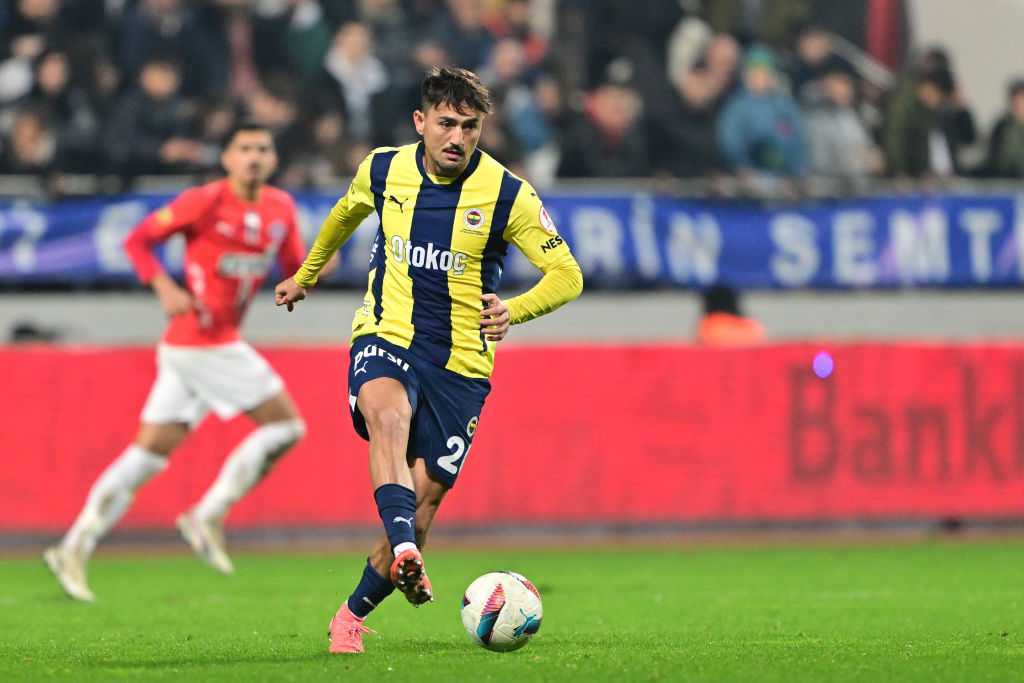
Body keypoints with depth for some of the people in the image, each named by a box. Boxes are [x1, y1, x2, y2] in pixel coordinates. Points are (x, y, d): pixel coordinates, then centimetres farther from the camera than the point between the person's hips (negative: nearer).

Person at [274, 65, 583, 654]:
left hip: (460, 363, 0)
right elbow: (347, 213, 25)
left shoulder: (508, 194, -8)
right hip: (386, 340, 0)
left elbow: (567, 275, -9)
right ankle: (405, 556, -53)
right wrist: (307, 274, 39)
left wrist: (516, 310, -30)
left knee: (425, 499, -4)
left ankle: (353, 614, 15)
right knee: (389, 417, -35)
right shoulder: (384, 169, 1)